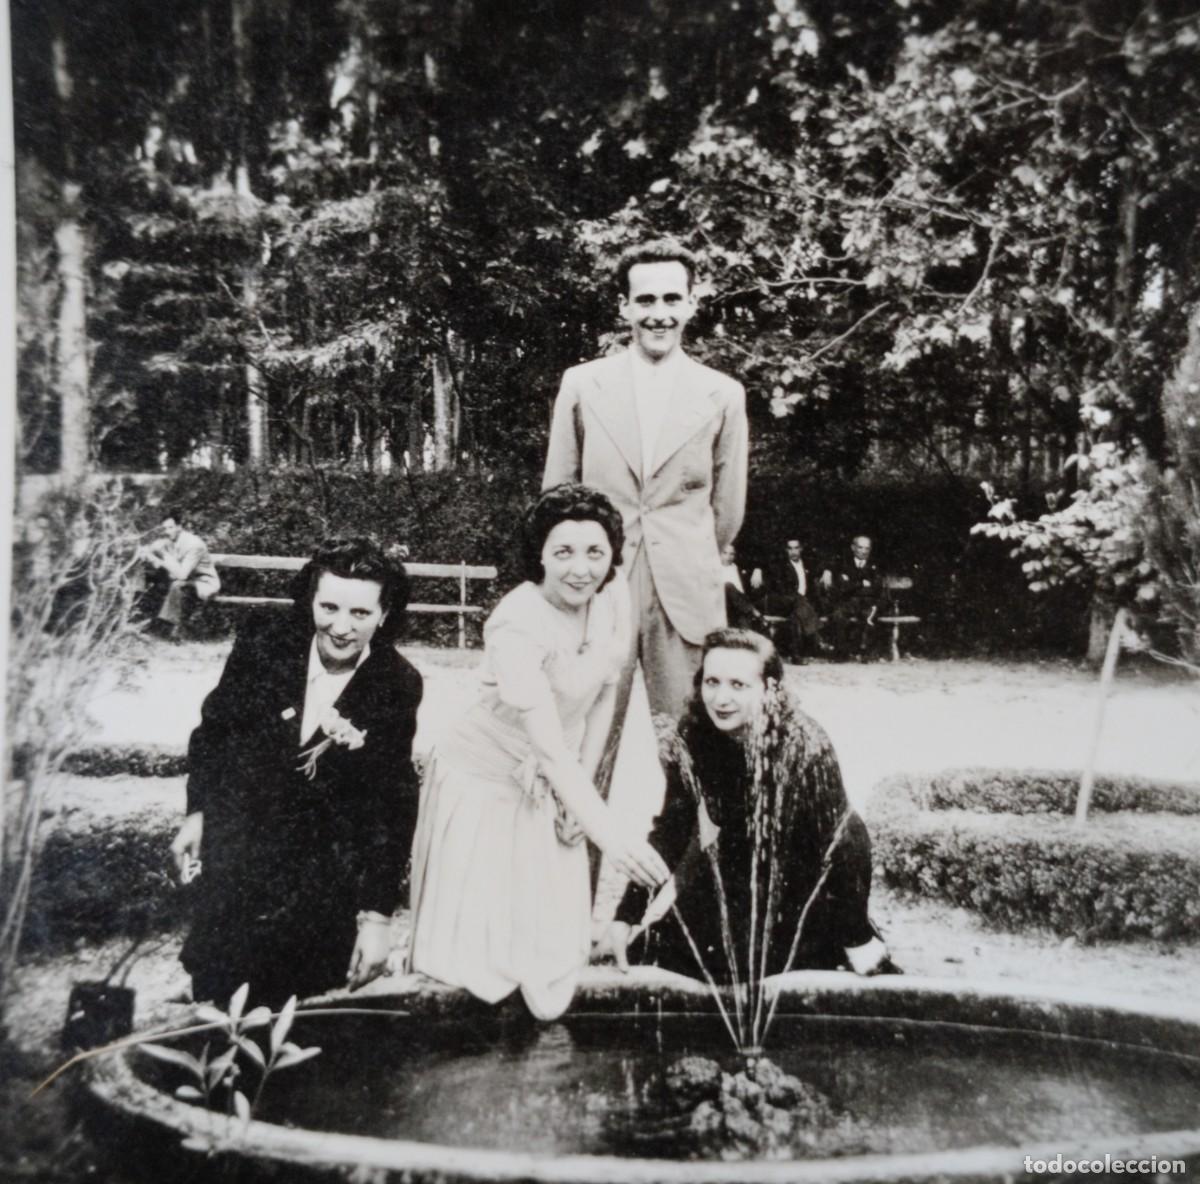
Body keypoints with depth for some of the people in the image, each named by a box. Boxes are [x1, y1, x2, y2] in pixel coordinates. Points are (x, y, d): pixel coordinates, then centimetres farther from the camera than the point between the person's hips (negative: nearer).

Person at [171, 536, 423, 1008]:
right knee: (219, 985, 8)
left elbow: (393, 805, -10)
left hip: (326, 860, -1)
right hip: (240, 839, 1)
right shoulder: (263, 643, -12)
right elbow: (213, 727, 6)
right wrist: (197, 812, 4)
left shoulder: (398, 687, -13)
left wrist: (377, 915, -12)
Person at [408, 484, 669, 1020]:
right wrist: (608, 833, -44)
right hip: (485, 778, -5)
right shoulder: (516, 626, -32)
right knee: (477, 937, 0)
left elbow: (603, 697, -1)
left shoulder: (613, 598, -13)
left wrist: (580, 791, -2)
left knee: (552, 930, 12)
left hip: (555, 784, 6)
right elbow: (549, 750, -36)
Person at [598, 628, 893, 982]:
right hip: (734, 875, 2)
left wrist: (860, 942, -22)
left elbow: (837, 845, -23)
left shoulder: (803, 744, -27)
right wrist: (626, 917, -11)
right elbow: (670, 832, -7)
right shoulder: (690, 739, -16)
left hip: (800, 884, -1)